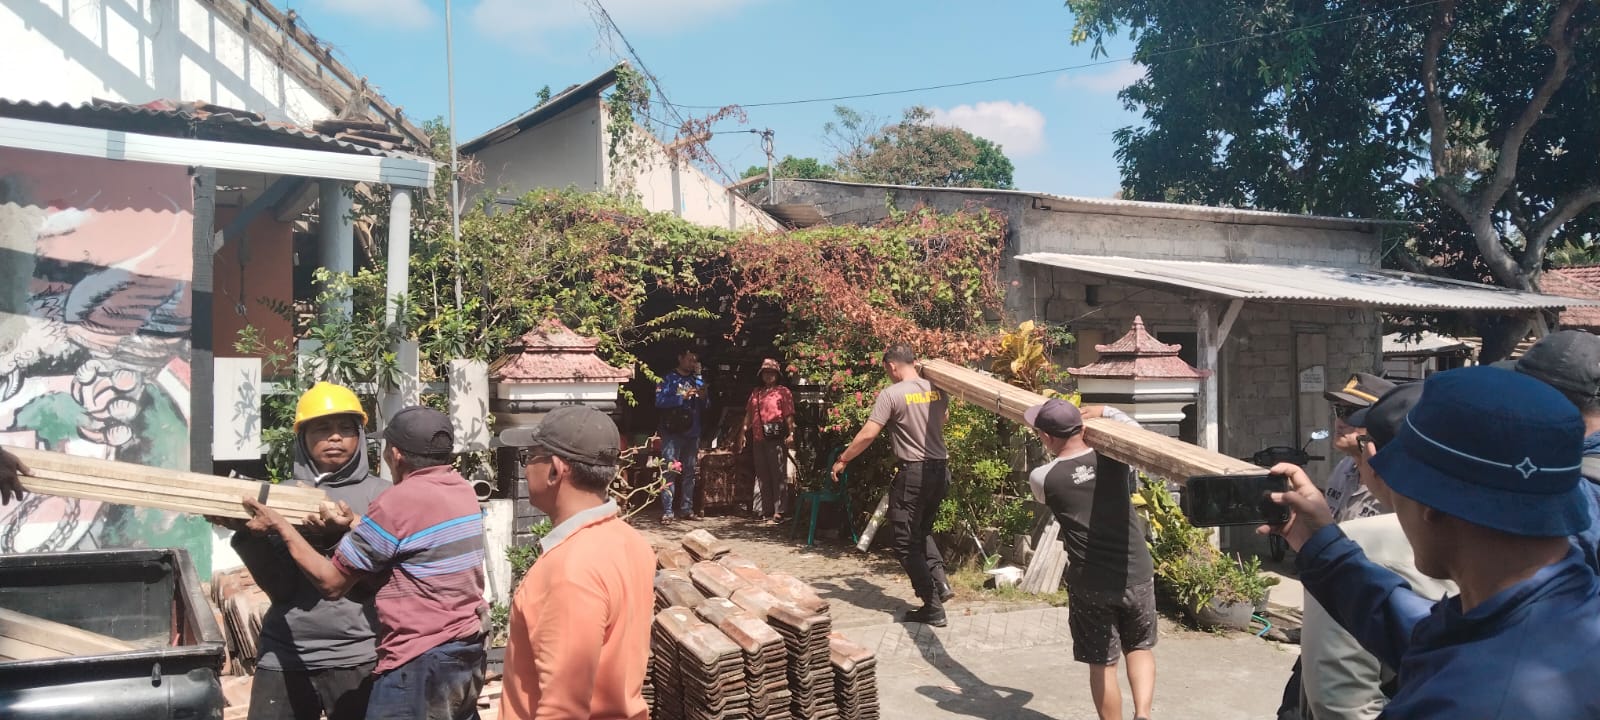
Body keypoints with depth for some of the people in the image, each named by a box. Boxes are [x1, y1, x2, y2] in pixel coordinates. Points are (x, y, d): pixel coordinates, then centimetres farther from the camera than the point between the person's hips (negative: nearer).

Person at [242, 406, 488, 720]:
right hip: (468, 653, 8)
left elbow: (331, 582, -7)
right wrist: (356, 524, 17)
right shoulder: (462, 490, 7)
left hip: (422, 663, -8)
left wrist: (280, 525, 2)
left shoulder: (398, 501, -15)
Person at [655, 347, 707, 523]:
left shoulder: (698, 381, 15)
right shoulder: (669, 379, 0)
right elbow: (660, 401, -13)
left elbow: (704, 408, 16)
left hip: (692, 433, 5)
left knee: (690, 472, 8)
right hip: (672, 432, -5)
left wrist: (703, 397, -4)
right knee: (670, 471, -9)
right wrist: (682, 397, -18)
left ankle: (687, 509, 14)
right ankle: (667, 511, -10)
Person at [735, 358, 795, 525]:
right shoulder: (756, 393, 20)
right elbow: (749, 414, 21)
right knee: (762, 475, 10)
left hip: (776, 438, -6)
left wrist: (791, 433, -17)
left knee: (778, 474, -7)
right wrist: (743, 433, 14)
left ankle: (778, 512, -7)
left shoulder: (783, 392, 2)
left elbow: (789, 415, -6)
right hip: (758, 438, 7)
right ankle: (765, 510, 17)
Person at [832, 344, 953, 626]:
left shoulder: (891, 394, -12)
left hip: (914, 473, -7)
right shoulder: (937, 390, 6)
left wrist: (843, 460, -1)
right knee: (922, 531, 25)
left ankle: (933, 606, 1)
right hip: (941, 470, 7)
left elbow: (867, 434, -13)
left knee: (904, 542, 4)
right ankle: (939, 580, 6)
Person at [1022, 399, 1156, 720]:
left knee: (1102, 664, 12)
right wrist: (1103, 412, 20)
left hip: (1090, 585, -2)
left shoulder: (1041, 478, -9)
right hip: (1138, 576, 2)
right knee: (1140, 648, 22)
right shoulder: (1114, 458, -5)